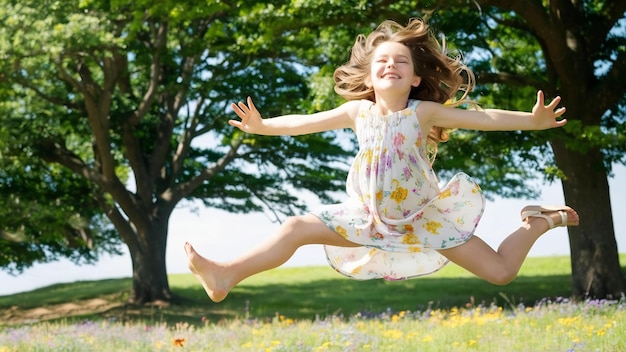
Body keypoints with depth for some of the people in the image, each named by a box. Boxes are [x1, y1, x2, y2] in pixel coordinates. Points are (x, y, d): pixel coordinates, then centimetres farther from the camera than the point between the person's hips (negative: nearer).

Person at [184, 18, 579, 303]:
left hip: (424, 215, -3)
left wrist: (532, 120, -27)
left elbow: (484, 118, -17)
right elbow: (306, 123, 4)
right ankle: (225, 276, -19)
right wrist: (263, 126, -2)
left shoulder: (424, 112, -14)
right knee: (297, 227, -13)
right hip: (370, 217, 3)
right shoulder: (358, 111, -4)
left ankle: (539, 222, 23)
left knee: (501, 271, -5)